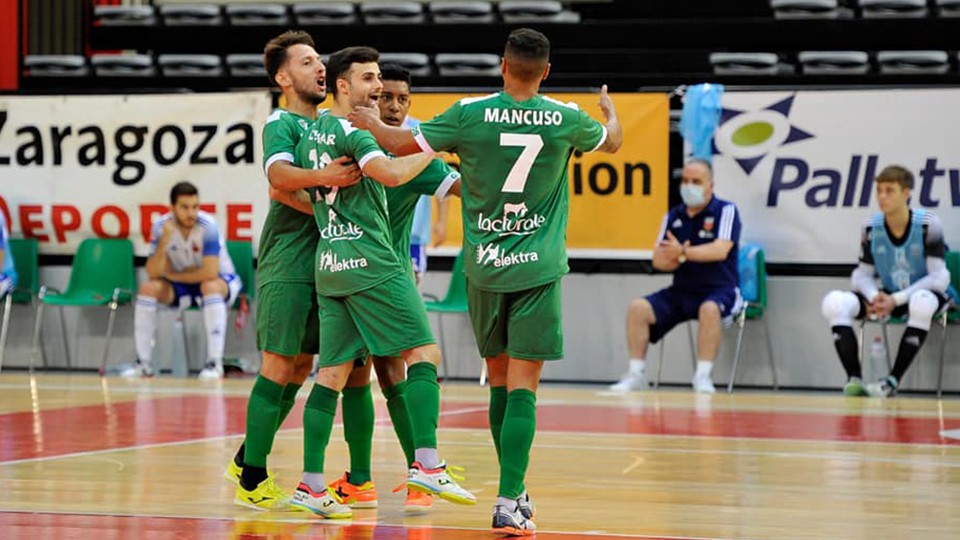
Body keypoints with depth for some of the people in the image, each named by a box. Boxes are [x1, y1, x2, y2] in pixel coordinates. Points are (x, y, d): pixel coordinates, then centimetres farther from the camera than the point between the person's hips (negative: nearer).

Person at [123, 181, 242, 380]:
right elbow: (153, 273, -20)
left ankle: (215, 363, -33)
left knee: (210, 286, -37)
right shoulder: (161, 226, -15)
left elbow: (210, 273, -32)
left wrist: (175, 275, -17)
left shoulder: (208, 226, -27)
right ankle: (143, 363, -12)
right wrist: (164, 241, -35)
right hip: (181, 285, 4)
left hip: (222, 280, -4)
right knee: (148, 288, -19)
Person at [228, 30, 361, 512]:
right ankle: (252, 481, -3)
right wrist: (321, 177, -43)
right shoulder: (281, 123, -6)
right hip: (287, 262, -8)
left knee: (300, 368, 12)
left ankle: (245, 463, 23)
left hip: (321, 262, 8)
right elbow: (278, 173, -25)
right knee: (278, 368, -7)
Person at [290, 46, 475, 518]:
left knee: (332, 373, 7)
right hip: (371, 262, -8)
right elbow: (391, 173, -26)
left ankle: (311, 485, 4)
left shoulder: (312, 132, 16)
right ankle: (426, 465, -15)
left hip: (328, 262, 9)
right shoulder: (353, 131, -9)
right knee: (424, 354, -6)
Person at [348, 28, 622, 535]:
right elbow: (612, 141, 19)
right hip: (538, 268, -1)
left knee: (499, 378, 16)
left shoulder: (470, 113, -6)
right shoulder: (566, 118, -3)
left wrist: (370, 123, 22)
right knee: (522, 385, -5)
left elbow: (403, 144, 1)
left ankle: (513, 490, 25)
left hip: (485, 266, 1)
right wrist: (610, 110, 42)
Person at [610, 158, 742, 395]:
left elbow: (721, 250, -20)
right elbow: (658, 260, 5)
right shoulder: (673, 216, 10)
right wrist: (675, 259, -18)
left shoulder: (726, 211, -5)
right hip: (681, 291, 5)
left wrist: (684, 252, -28)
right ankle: (636, 374, -9)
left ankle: (703, 376, -31)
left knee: (710, 309, -39)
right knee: (637, 308, -16)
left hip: (719, 291, -5)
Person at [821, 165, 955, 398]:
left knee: (922, 303, -43)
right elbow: (863, 274, 1)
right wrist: (873, 297, -23)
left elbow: (939, 278, -18)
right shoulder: (871, 227, -6)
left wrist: (896, 300, -26)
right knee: (834, 302, -21)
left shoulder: (928, 225, -16)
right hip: (887, 297, 4)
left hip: (923, 293, -4)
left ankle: (893, 380, -33)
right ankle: (854, 379, -30)